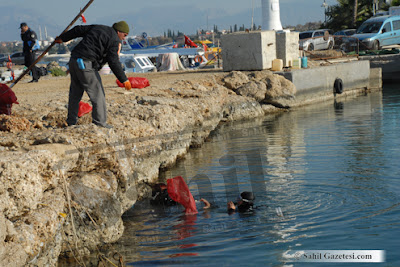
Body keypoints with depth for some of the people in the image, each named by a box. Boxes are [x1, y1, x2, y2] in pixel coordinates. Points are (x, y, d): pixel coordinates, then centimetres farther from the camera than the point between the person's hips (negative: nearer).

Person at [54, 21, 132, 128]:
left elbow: (78, 30, 23)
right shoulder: (114, 40, -4)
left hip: (74, 59, 9)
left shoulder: (98, 28, 20)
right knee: (97, 93, -3)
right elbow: (113, 62, -10)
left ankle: (71, 122, 22)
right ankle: (100, 122, -5)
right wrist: (124, 80, -6)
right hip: (85, 64, -9)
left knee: (75, 93, 16)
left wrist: (62, 38, 34)